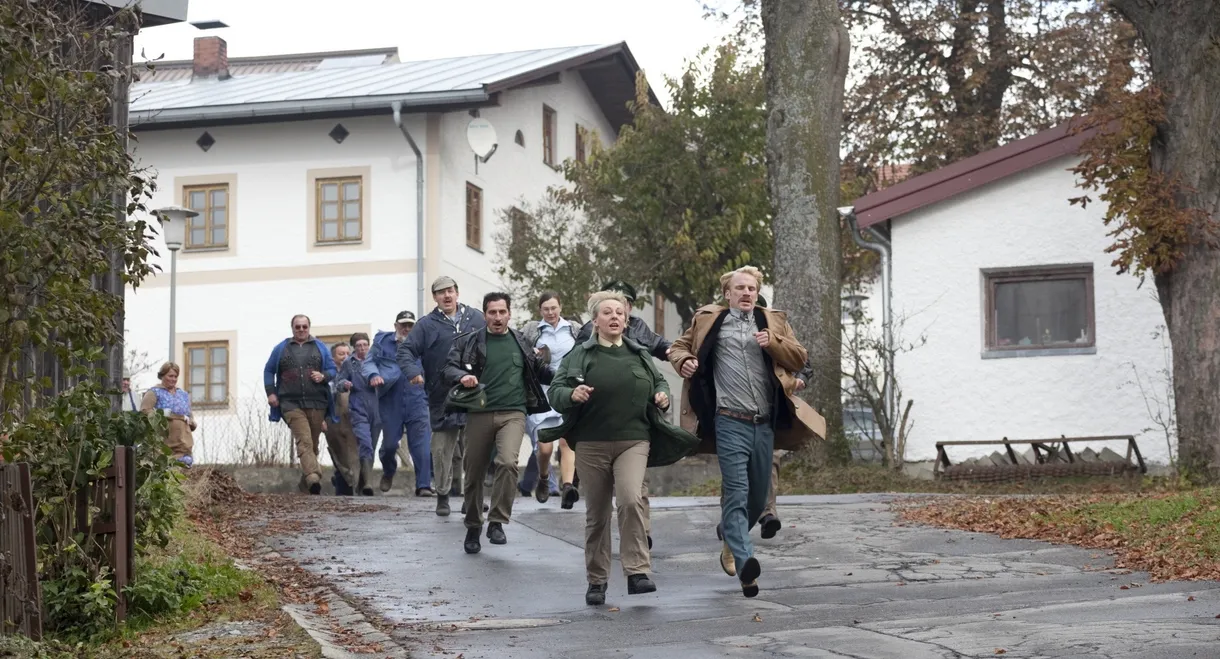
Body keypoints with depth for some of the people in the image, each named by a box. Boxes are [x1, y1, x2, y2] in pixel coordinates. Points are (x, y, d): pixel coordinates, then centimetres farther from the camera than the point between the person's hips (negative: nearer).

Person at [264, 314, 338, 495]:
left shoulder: (320, 347, 14)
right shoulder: (281, 349, 14)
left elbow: (332, 369, 14)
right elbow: (268, 371, 19)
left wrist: (324, 376, -8)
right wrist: (270, 392, 6)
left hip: (316, 404, 2)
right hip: (292, 404, -2)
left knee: (313, 444, 6)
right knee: (304, 441, -20)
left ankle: (306, 482, 18)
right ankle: (313, 477, -35)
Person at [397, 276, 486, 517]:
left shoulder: (476, 319, 8)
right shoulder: (427, 325, 3)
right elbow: (405, 350, -1)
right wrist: (412, 371, -19)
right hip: (442, 399, -1)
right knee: (443, 449, 1)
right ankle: (443, 495, 13)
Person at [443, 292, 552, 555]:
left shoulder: (521, 343, 13)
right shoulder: (468, 342, 6)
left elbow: (540, 371, 24)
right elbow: (449, 369, -2)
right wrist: (462, 377, -24)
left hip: (513, 413, 0)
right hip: (479, 413, 0)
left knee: (508, 462, -23)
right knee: (474, 472, 6)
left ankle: (497, 522, -14)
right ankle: (473, 527, 25)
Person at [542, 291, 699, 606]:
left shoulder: (640, 355, 12)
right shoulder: (579, 356, 4)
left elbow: (659, 381, 26)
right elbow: (554, 391, 1)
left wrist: (663, 396, 5)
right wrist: (572, 394, -20)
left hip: (633, 441, 1)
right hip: (592, 445, 0)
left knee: (631, 500, -21)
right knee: (597, 514, 6)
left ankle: (638, 572, -18)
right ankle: (596, 580, 17)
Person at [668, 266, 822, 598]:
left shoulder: (773, 322, 15)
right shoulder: (709, 321, 9)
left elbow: (799, 358, 11)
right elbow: (679, 347, 17)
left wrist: (773, 343, -7)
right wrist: (684, 361, -6)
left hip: (765, 423, 4)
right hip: (731, 421, -4)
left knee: (758, 497, 13)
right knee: (736, 494, -15)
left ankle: (730, 545, 37)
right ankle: (745, 564, -25)